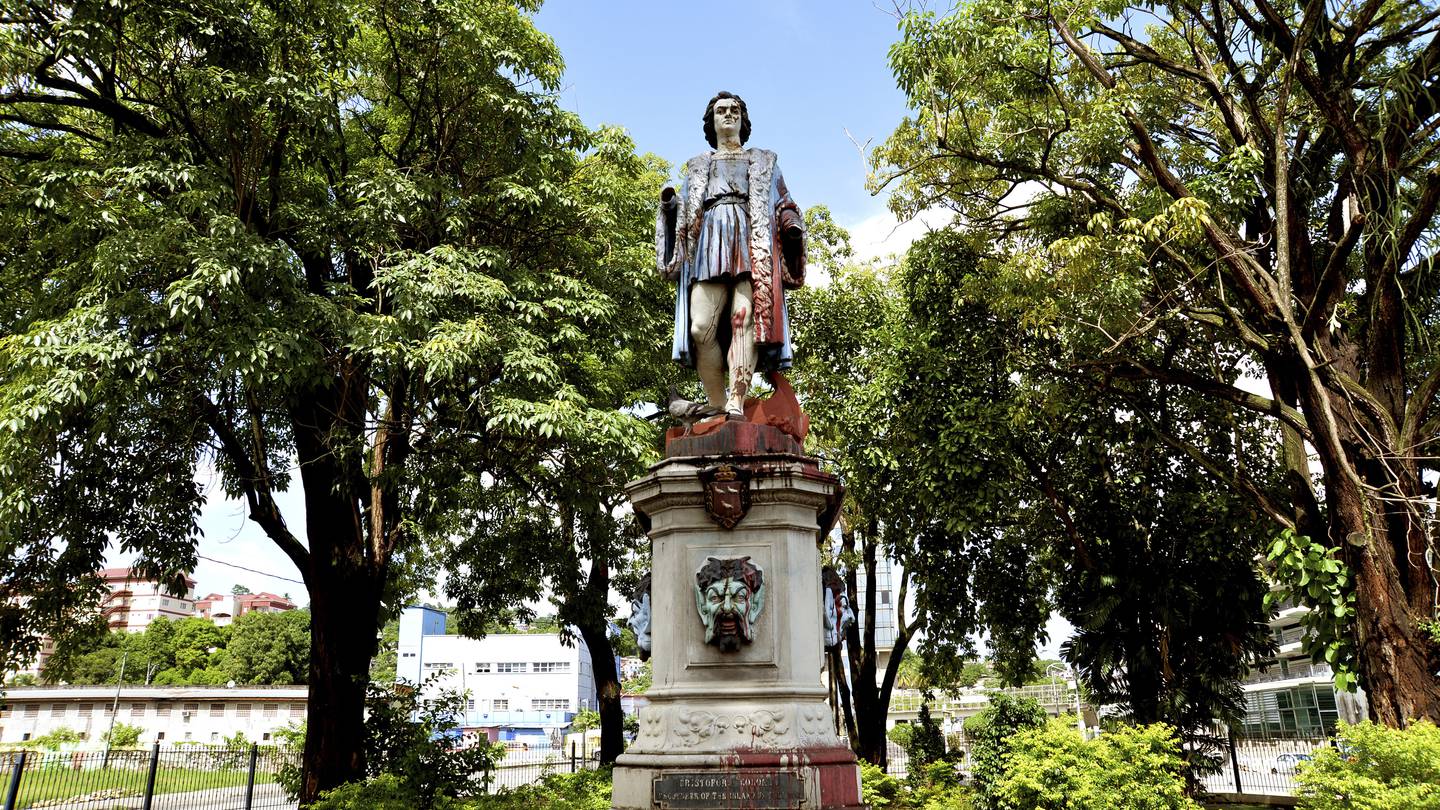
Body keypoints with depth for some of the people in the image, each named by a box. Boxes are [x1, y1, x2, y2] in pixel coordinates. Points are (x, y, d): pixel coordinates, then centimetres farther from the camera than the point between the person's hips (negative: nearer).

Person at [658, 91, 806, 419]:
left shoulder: (763, 161, 29)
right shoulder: (697, 165, 32)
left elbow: (784, 205, 21)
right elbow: (683, 211, 24)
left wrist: (792, 225, -1)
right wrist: (669, 203, 2)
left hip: (752, 241, -1)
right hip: (709, 241, 2)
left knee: (745, 317, -22)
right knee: (701, 326, -18)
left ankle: (737, 404, -30)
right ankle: (716, 402, -12)